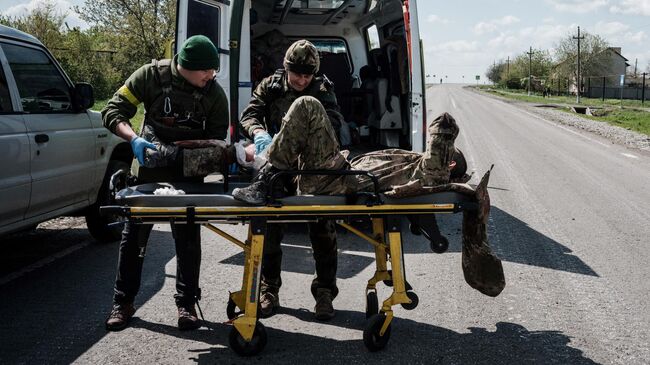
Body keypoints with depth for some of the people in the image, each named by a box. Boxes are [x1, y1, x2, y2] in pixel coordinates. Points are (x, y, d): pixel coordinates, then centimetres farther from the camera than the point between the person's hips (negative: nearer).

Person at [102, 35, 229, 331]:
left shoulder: (214, 93, -9)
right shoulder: (152, 75, -13)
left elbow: (216, 139, -4)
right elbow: (113, 111, -11)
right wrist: (134, 139, -28)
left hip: (188, 174, 0)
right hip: (148, 170, 0)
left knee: (188, 239, 3)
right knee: (133, 236, 7)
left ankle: (186, 303, 17)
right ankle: (123, 303, 20)